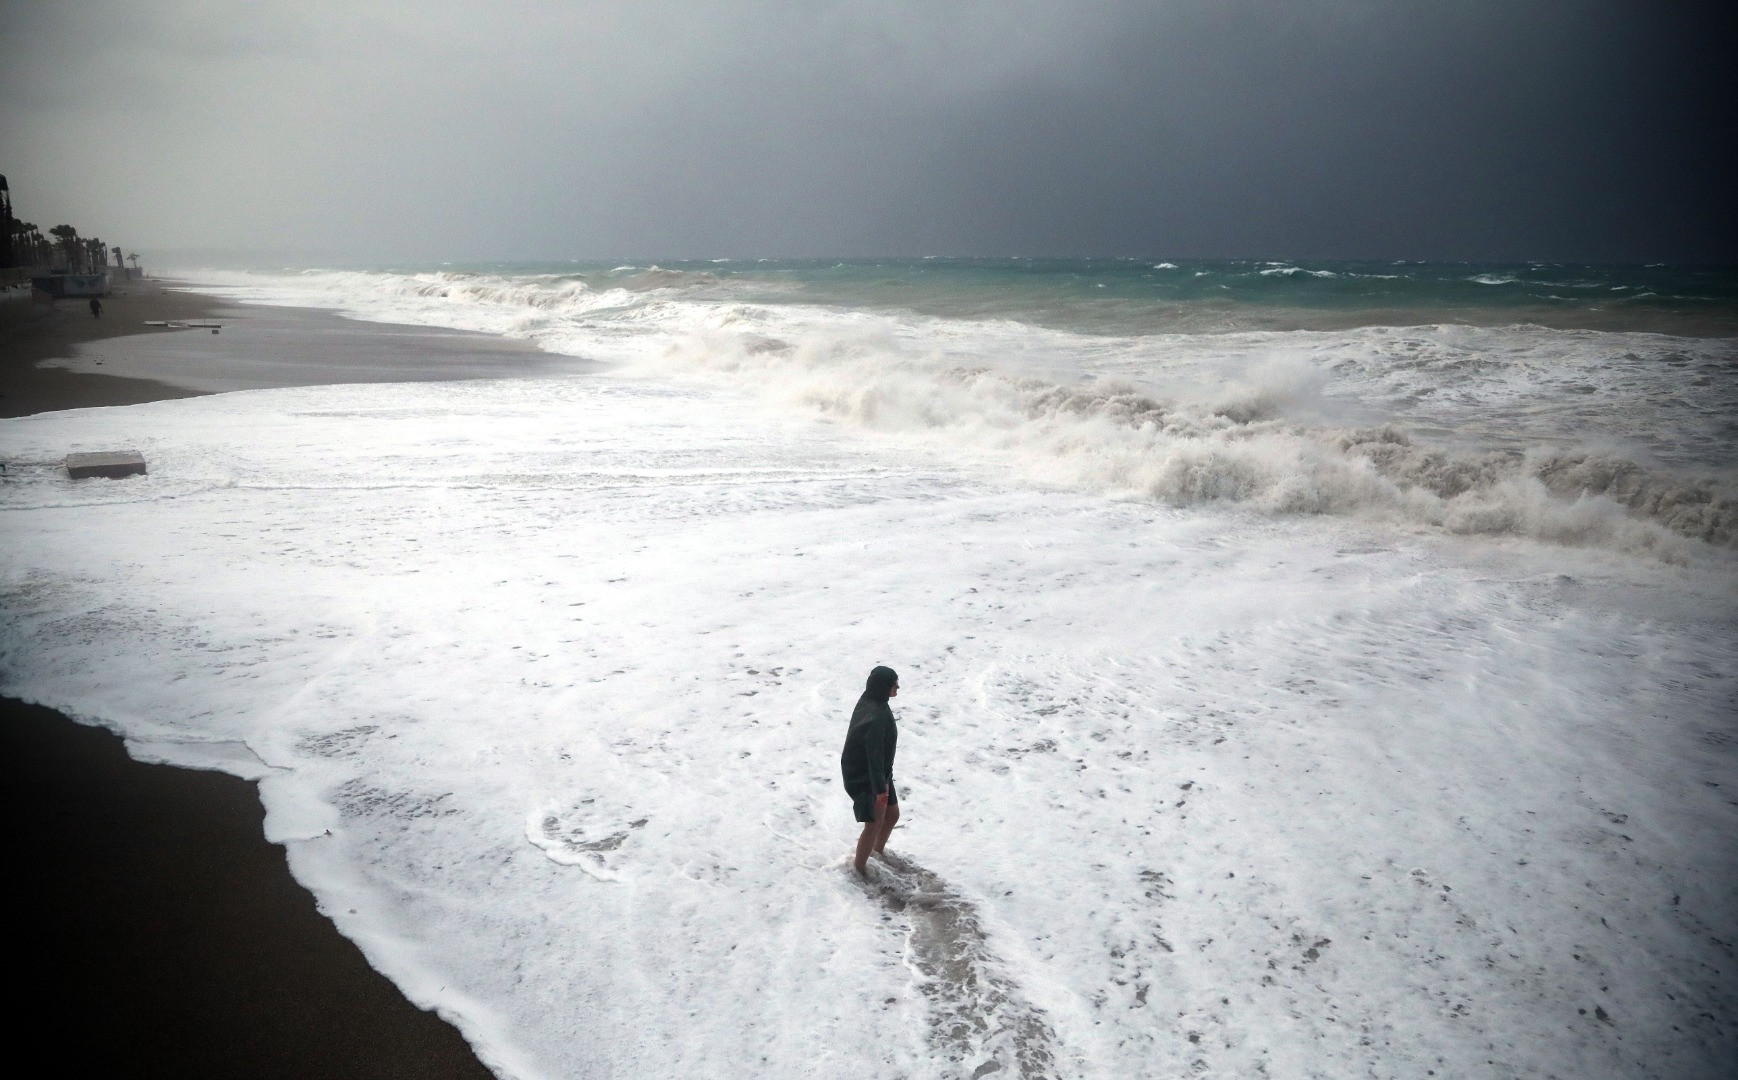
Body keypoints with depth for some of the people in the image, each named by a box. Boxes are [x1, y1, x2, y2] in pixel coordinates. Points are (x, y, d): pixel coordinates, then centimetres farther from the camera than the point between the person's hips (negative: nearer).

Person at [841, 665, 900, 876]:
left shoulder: (868, 701, -1)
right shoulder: (876, 716, -31)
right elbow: (874, 755, -29)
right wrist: (880, 789, -25)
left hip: (879, 772, 9)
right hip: (864, 778, -9)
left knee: (892, 814, 19)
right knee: (874, 824, 1)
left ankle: (878, 852, 41)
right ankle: (860, 870, 18)